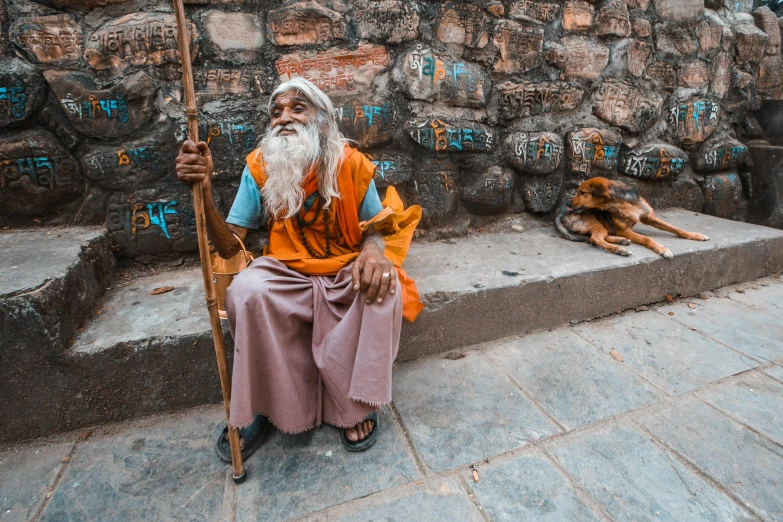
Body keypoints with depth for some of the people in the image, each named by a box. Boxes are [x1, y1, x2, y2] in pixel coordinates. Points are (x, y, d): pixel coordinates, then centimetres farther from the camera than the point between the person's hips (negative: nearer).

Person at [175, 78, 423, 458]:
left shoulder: (350, 163, -7)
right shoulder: (260, 168, -4)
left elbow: (375, 227, 1)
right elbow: (229, 246, -8)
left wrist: (373, 250, -25)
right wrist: (205, 191, -25)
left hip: (346, 271, 0)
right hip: (287, 273, 1)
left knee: (383, 287, -30)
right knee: (246, 292, -29)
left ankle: (356, 403, -6)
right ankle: (259, 406, -3)